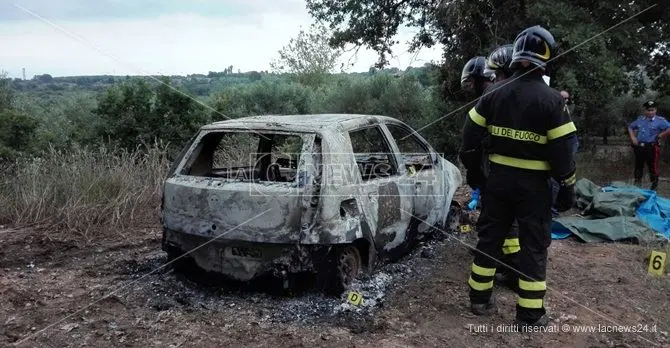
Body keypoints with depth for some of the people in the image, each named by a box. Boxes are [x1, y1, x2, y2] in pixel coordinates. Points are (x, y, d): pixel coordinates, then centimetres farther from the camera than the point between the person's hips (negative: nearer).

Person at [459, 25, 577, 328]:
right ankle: (529, 314, 11)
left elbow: (470, 135, 2)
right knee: (533, 246, 6)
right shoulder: (551, 99, -11)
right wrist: (567, 188, -1)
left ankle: (479, 299, 23)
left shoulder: (495, 93, 0)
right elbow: (562, 150, -12)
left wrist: (473, 170, 15)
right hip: (533, 183, -3)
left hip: (498, 178, 4)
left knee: (489, 237, 15)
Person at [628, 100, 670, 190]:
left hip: (651, 147, -5)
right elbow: (630, 127, 23)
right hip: (639, 147, 5)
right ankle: (637, 183, 26)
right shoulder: (640, 119, 11)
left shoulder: (660, 120, -4)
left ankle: (654, 185, 11)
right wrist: (633, 137, 9)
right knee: (638, 166, 14)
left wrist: (659, 136, -12)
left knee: (653, 167, 0)